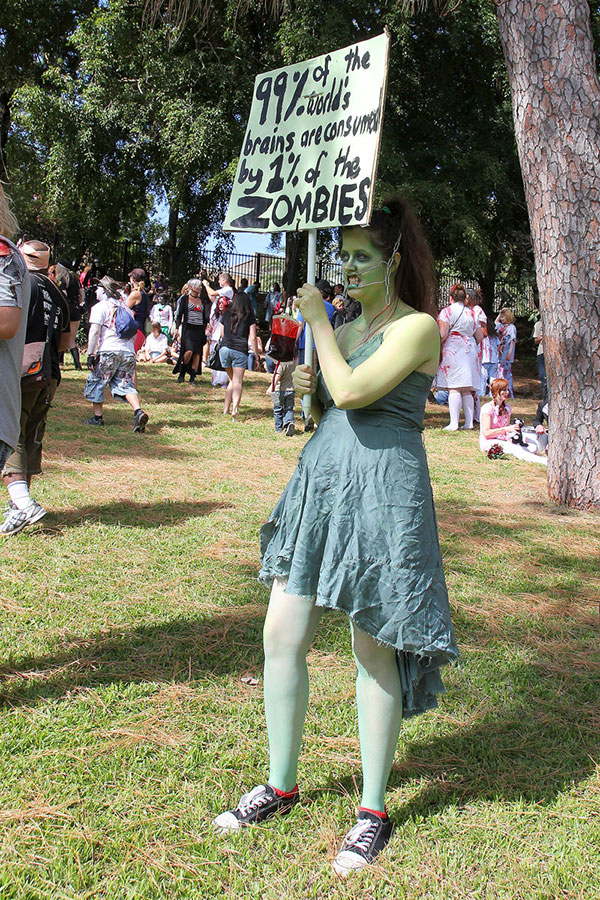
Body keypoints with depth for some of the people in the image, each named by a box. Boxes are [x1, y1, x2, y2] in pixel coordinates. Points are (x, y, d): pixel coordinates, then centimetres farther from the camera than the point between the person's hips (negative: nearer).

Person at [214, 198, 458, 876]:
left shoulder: (418, 326, -8)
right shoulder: (345, 330, 15)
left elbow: (351, 393, -21)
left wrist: (317, 321, -8)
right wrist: (306, 389, 2)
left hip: (383, 492, -7)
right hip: (319, 482, 7)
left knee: (374, 653, 3)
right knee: (282, 639, 7)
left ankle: (373, 809, 20)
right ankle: (281, 784, 26)